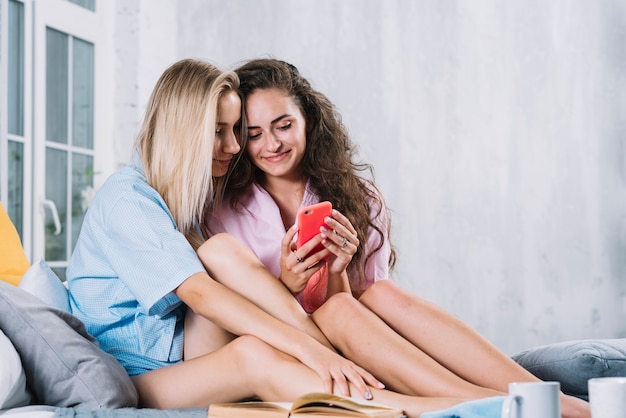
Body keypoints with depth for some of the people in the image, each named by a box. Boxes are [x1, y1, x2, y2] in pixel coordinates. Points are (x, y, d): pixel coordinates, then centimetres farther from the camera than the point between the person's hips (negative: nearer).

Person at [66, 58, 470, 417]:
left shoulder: (189, 197, 16)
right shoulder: (127, 198, -13)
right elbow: (199, 293, -27)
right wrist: (308, 347, -37)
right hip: (128, 376, -7)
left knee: (222, 250, -20)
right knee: (252, 353, -35)